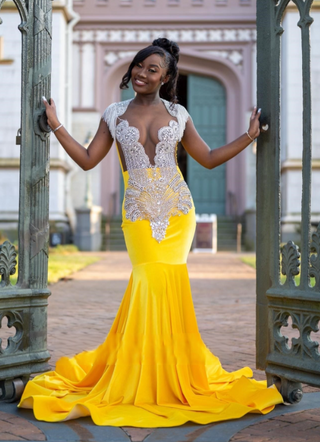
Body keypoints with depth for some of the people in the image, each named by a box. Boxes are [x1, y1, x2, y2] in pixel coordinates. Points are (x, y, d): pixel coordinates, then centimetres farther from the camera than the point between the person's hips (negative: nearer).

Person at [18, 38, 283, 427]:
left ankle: (173, 374, 10)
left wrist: (250, 135, 11)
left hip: (177, 211, 1)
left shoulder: (177, 114, 9)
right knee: (150, 281, -12)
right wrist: (56, 125, 5)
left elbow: (209, 159, 14)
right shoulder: (115, 114, 9)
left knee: (163, 283, -8)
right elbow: (87, 160, 7)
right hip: (138, 214, 0)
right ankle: (143, 378, 5)